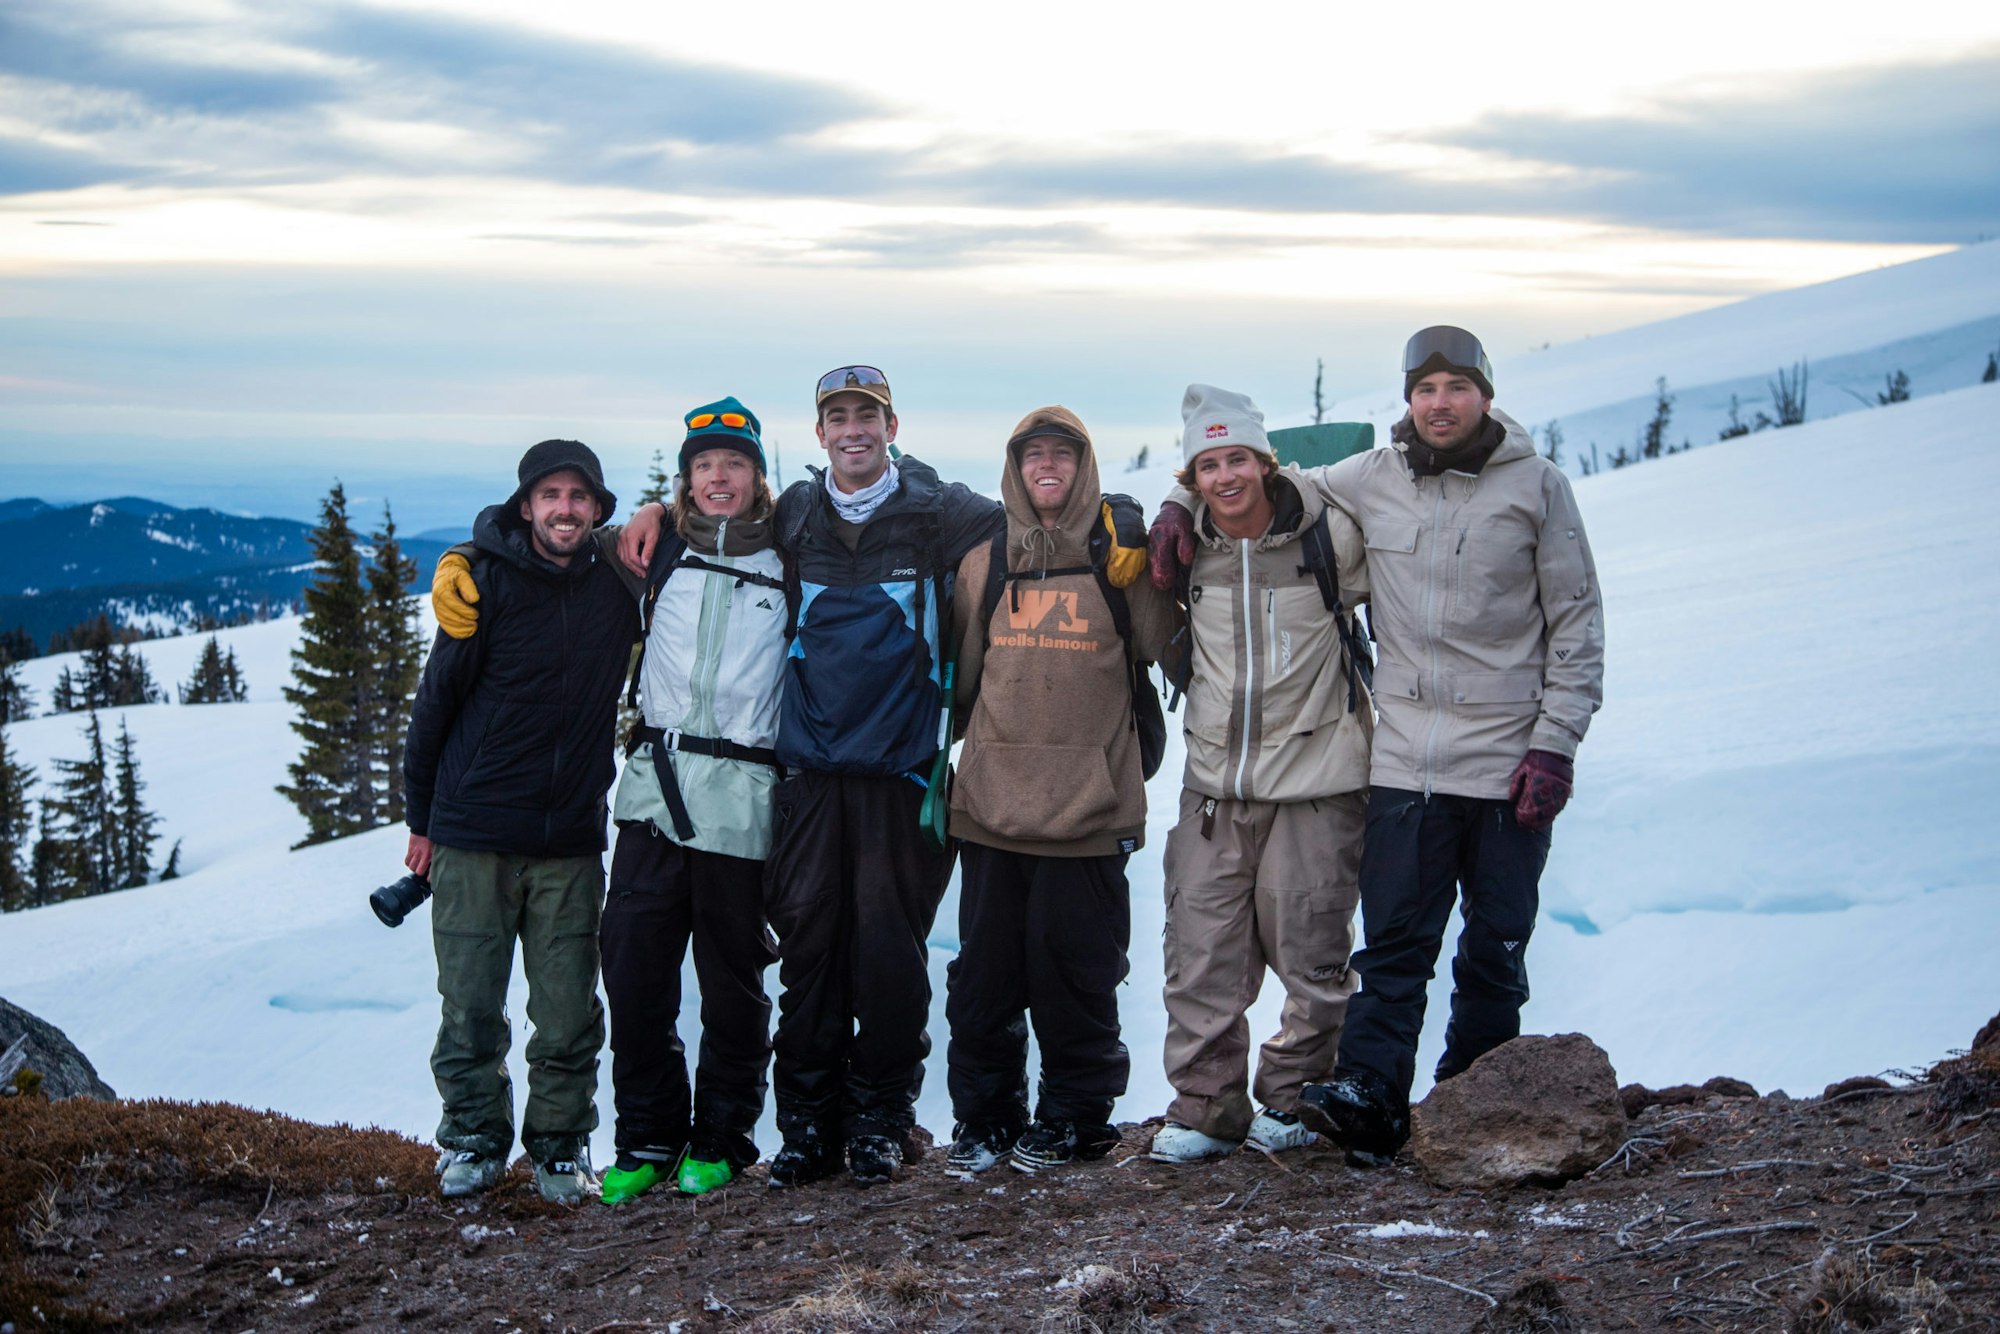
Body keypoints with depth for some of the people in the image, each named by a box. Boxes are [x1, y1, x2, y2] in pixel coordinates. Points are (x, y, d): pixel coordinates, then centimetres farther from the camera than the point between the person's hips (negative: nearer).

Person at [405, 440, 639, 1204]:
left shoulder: (617, 586, 4)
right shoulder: (488, 582, -5)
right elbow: (438, 697, 0)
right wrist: (420, 818, 1)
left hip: (572, 841, 2)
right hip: (474, 836, -2)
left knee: (569, 1012, 2)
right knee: (470, 1005, 2)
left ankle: (562, 1142, 16)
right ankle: (473, 1139, 17)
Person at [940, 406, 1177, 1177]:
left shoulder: (1119, 560, 4)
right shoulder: (984, 565, 12)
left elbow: (1161, 647, -2)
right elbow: (960, 675, 16)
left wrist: (1135, 573, -9)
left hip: (1087, 805, -3)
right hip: (992, 800, 3)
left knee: (1073, 968, 3)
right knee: (983, 970, 7)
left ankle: (1074, 1114, 17)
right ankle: (984, 1116, 18)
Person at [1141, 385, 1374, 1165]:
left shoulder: (1331, 536, -8)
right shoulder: (1186, 541, 2)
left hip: (1314, 776, -3)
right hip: (1212, 780, 3)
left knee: (1310, 952, 4)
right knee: (1200, 952, 3)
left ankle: (1292, 1097, 22)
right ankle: (1206, 1106, 14)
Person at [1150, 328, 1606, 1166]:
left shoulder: (1537, 486, 1)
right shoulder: (1368, 482, 6)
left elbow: (1576, 620, 1)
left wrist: (1555, 742, -6)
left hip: (1507, 766, -1)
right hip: (1404, 760, 1)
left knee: (1495, 948, 7)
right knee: (1393, 942, -4)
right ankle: (1368, 1095, -9)